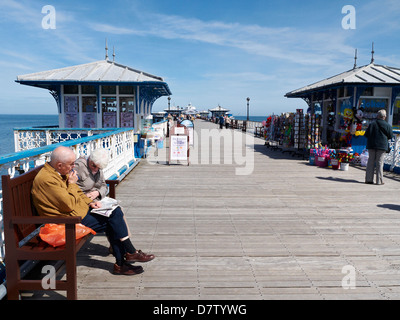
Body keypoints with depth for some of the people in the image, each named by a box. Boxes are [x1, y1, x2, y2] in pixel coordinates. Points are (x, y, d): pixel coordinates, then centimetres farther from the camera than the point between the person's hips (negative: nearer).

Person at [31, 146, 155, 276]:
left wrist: (89, 202, 3)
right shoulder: (46, 179, -21)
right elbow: (68, 205, -24)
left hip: (81, 209, 10)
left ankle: (120, 263, -3)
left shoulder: (62, 173, 10)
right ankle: (130, 253, 5)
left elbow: (77, 192, 20)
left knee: (116, 211, -5)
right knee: (114, 219, -13)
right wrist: (71, 184, -11)